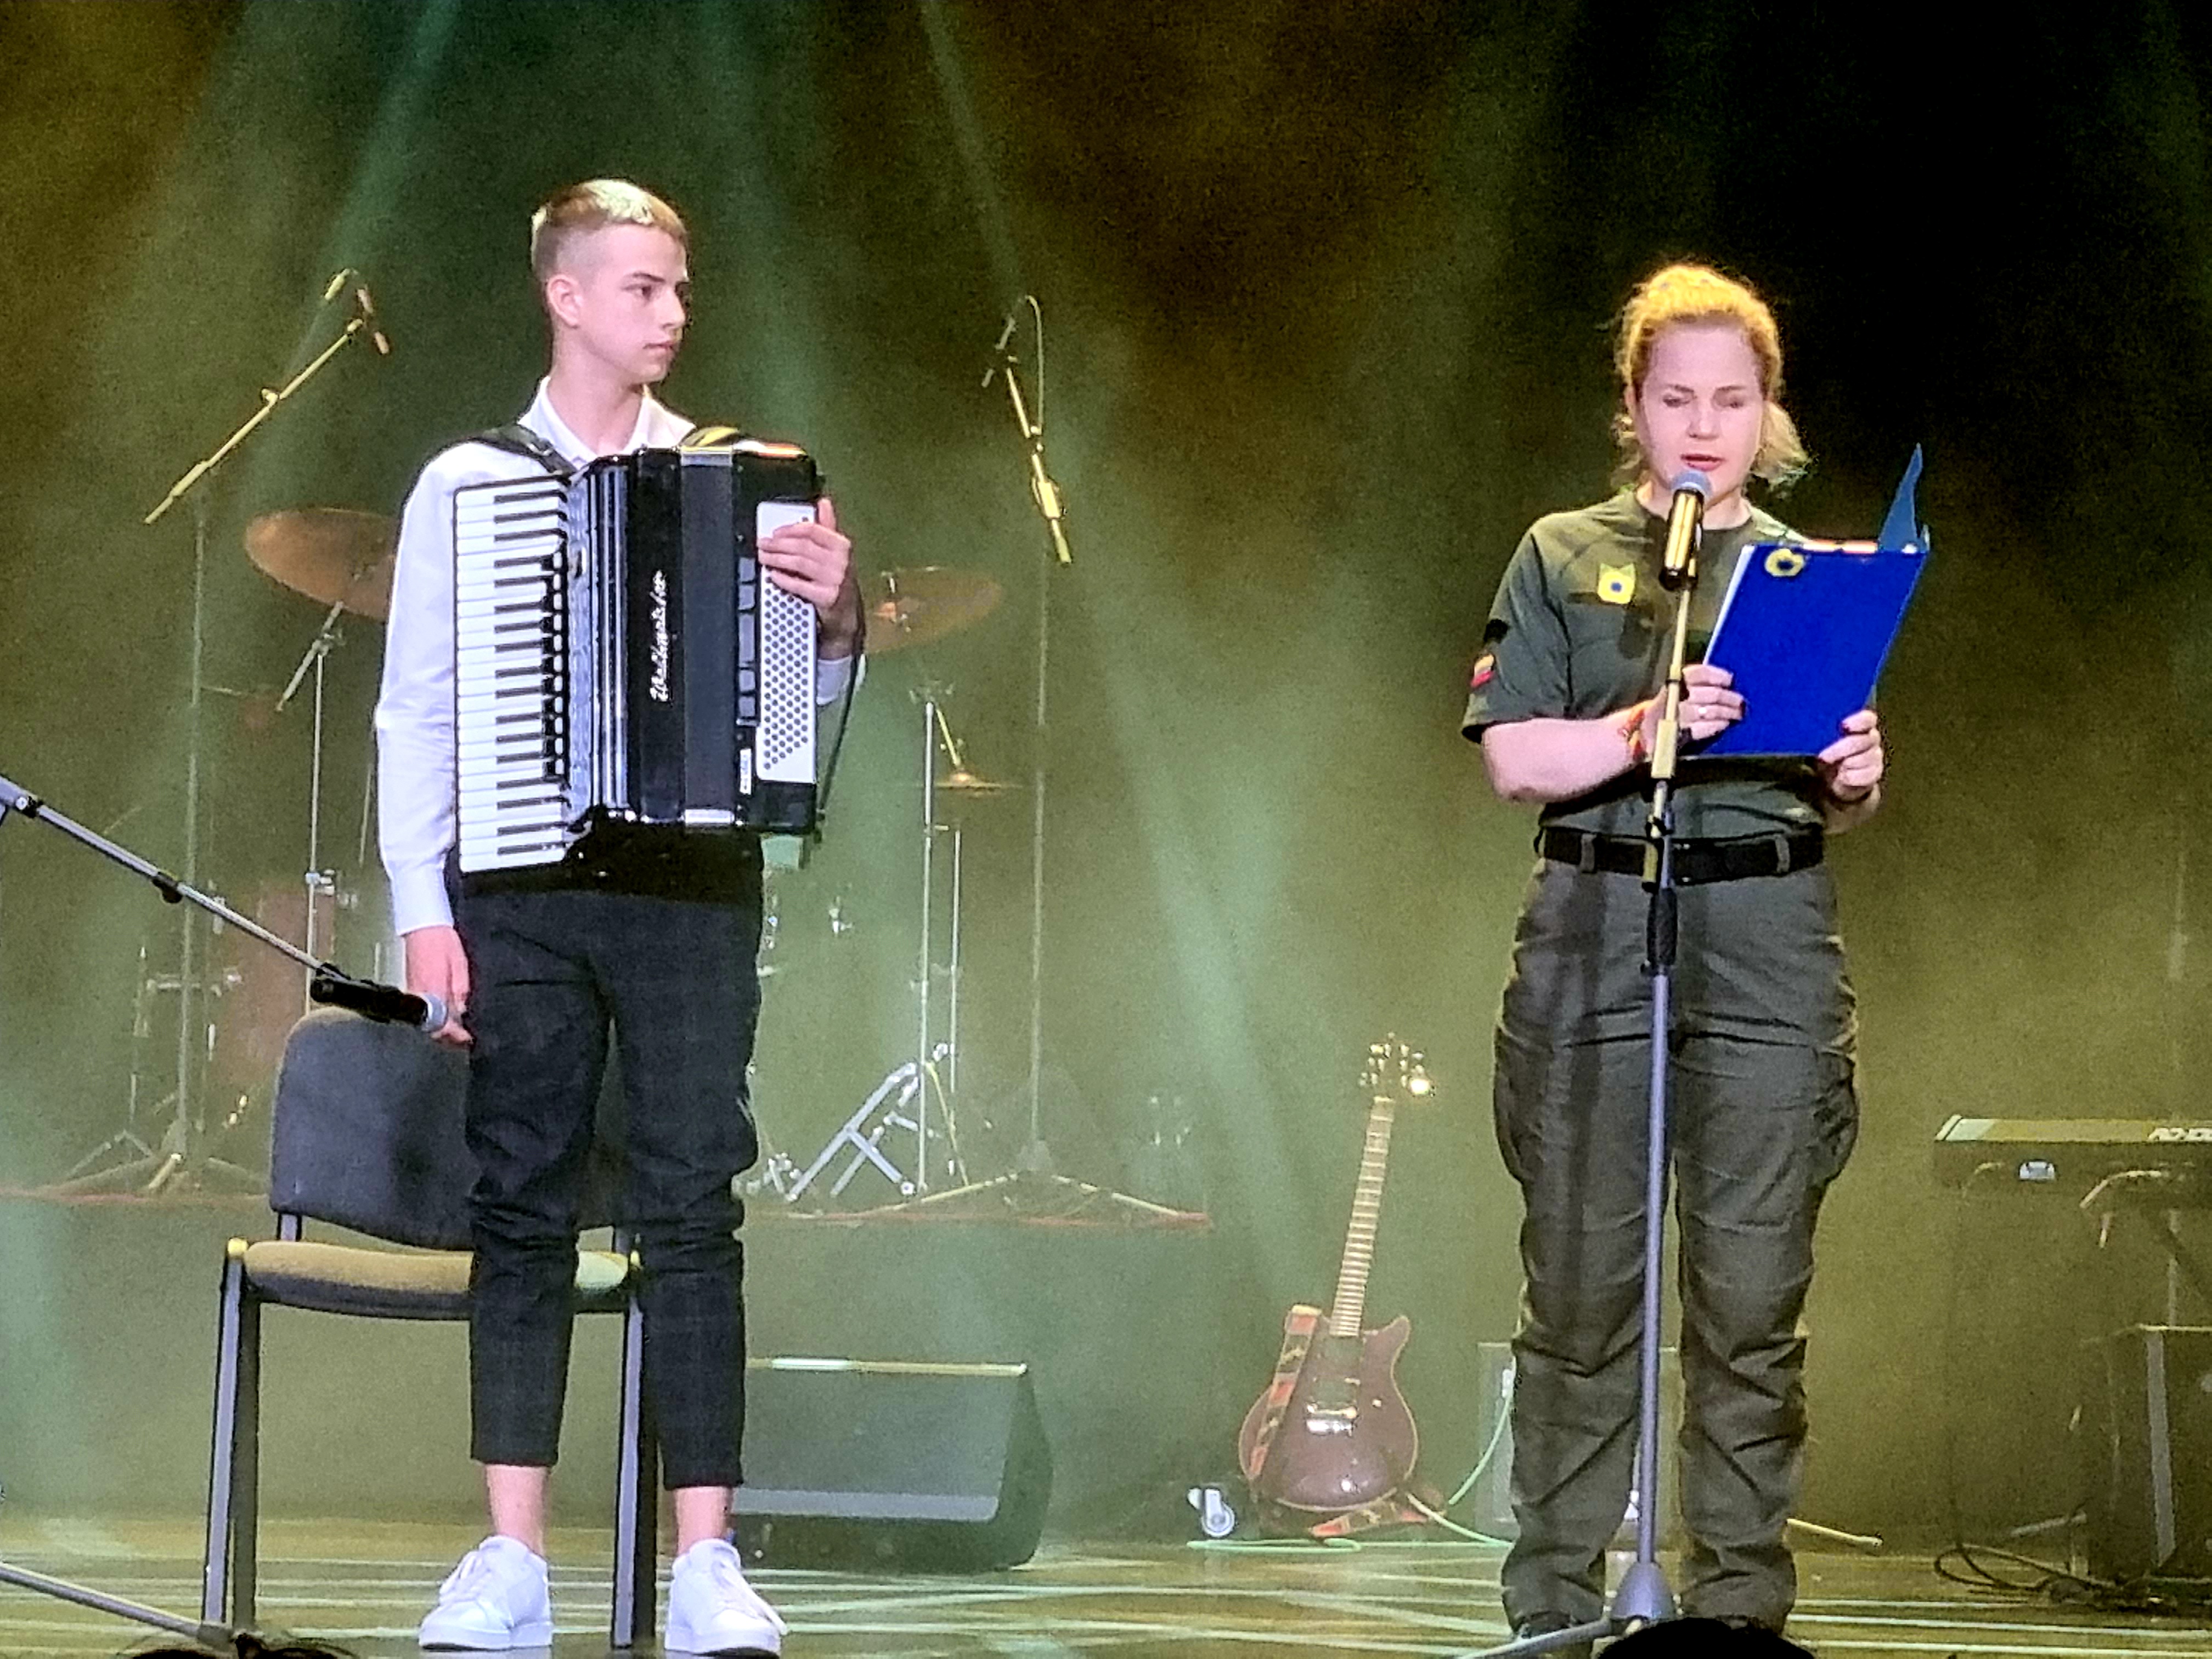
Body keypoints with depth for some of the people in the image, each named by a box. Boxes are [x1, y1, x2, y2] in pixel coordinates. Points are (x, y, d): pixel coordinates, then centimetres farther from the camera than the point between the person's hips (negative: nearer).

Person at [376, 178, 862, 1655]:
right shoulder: (468, 485, 7)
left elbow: (806, 693, 8)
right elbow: (418, 714, 6)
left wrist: (835, 614, -13)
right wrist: (422, 909, -2)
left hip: (694, 882, 0)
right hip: (520, 885, 0)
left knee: (693, 1207, -4)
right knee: (524, 1211, 1)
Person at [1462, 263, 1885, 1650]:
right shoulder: (1564, 559, 11)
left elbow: (1838, 804, 16)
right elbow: (1515, 757, 0)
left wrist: (1853, 779, -7)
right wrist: (1646, 727, -16)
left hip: (1770, 937, 1)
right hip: (1597, 926, -1)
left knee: (1755, 1299, -3)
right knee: (1583, 1286, -3)